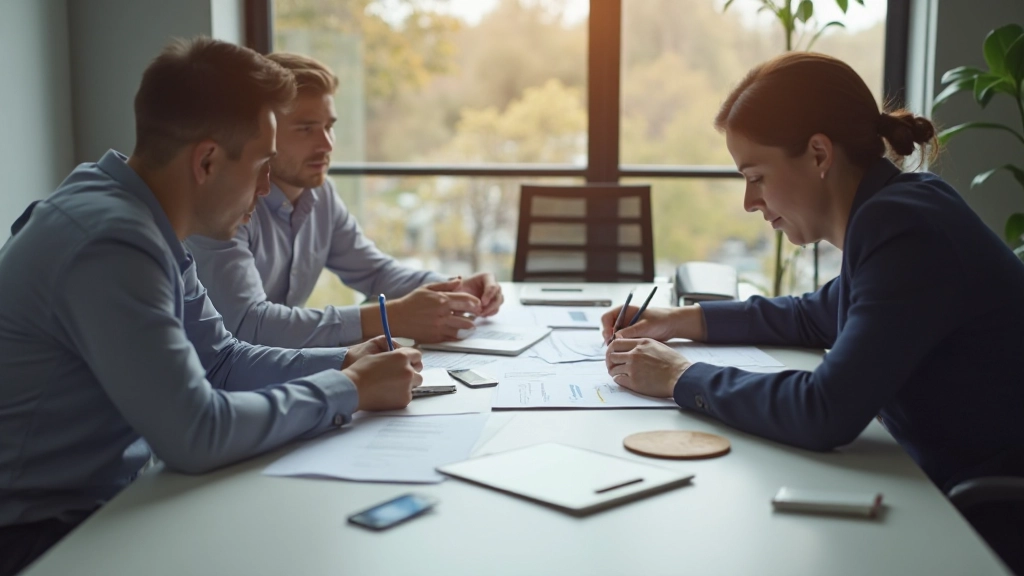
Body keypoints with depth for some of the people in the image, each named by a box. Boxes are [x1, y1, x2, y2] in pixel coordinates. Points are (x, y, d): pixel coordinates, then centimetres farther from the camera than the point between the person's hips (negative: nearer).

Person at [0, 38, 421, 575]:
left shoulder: (145, 225, 3)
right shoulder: (112, 241, -26)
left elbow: (220, 361, 10)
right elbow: (196, 434, -29)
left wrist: (344, 362, -3)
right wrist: (349, 390, -17)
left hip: (98, 497, 8)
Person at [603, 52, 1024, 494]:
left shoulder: (906, 233, -21)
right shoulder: (890, 213, 6)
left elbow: (825, 414, -28)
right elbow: (817, 316, 23)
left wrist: (681, 378, -15)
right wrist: (679, 321, 14)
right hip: (949, 481, 8)